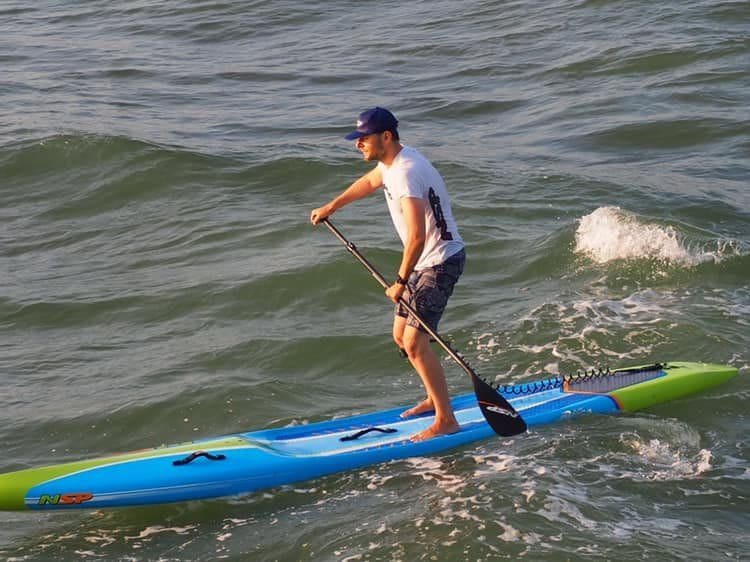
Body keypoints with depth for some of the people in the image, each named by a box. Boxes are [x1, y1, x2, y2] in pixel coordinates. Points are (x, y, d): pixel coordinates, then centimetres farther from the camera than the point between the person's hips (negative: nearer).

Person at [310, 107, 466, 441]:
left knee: (415, 343, -13)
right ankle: (435, 398, 31)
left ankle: (446, 420, -6)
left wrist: (401, 282, -24)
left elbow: (417, 236, -32)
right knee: (401, 336, 16)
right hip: (425, 262, 10)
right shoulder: (391, 162, 6)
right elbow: (369, 182, 31)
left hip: (440, 262, -10)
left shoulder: (406, 173, -26)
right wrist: (331, 207, 40)